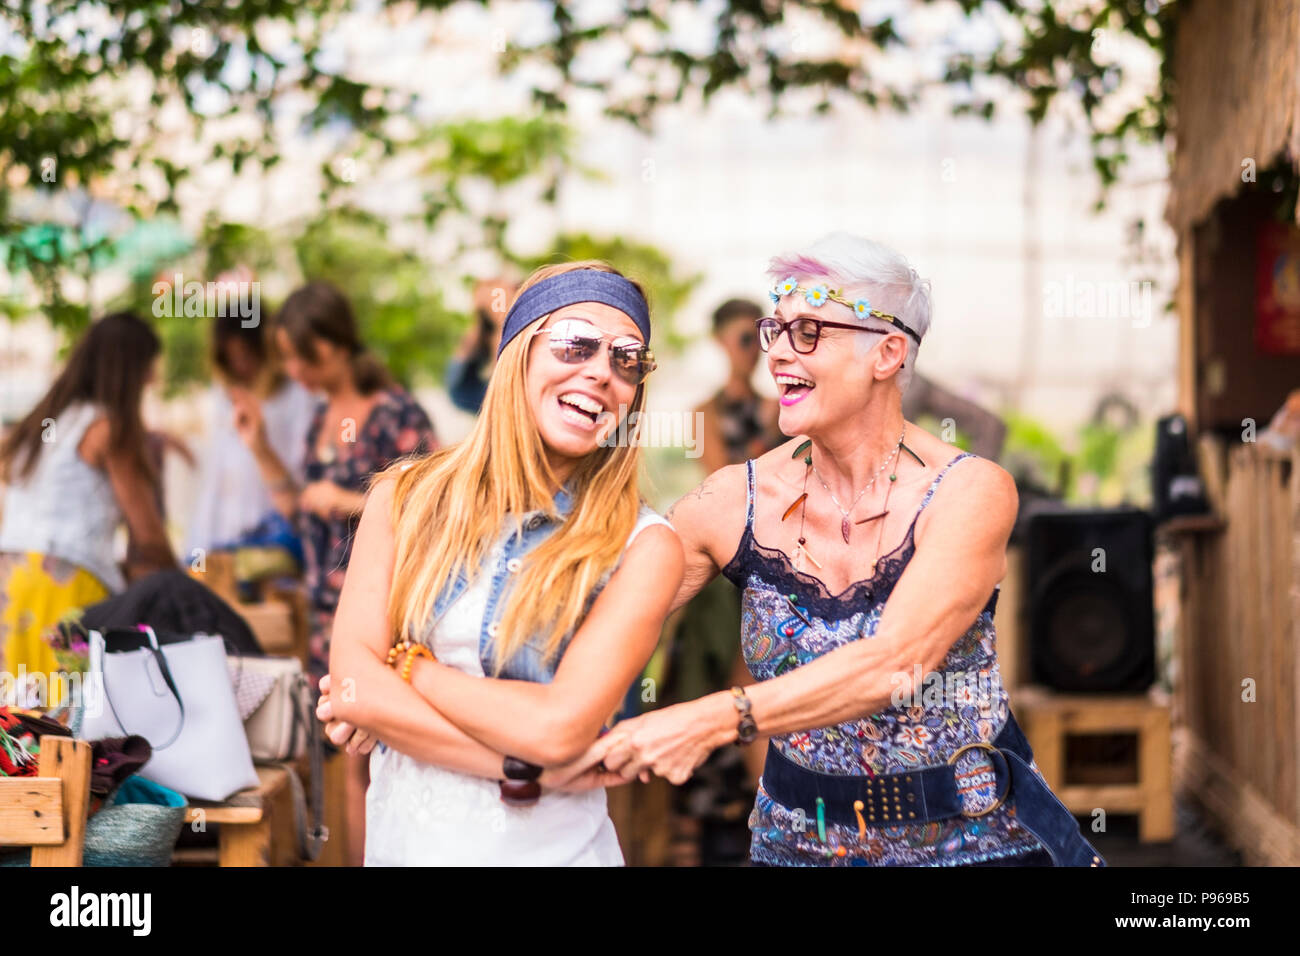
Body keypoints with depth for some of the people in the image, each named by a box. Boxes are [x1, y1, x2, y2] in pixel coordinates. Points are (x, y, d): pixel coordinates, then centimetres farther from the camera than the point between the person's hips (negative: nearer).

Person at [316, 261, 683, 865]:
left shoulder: (643, 547, -9)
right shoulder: (406, 498, -2)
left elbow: (559, 727, -19)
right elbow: (351, 681, -11)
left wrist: (406, 668, -11)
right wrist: (524, 767, -18)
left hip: (548, 849, -2)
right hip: (400, 842, 2)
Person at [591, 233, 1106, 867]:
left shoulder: (971, 493, -16)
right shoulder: (738, 500, -7)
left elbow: (893, 664, -29)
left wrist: (714, 719, -38)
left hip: (972, 840, -3)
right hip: (795, 844, 3)